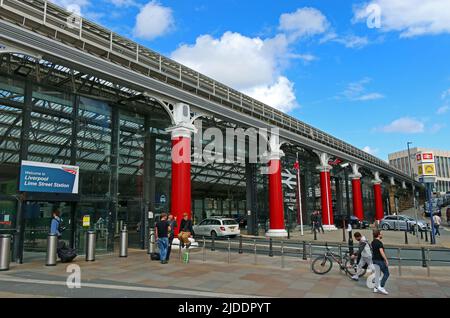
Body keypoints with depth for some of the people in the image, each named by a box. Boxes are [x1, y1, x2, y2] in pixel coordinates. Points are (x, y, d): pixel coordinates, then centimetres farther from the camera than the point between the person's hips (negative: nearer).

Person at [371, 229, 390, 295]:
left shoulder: (373, 242, 10)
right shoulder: (379, 242, -18)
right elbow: (381, 252, -25)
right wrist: (386, 260, -23)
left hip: (375, 259, 9)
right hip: (380, 260, -9)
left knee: (377, 274, 13)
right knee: (386, 273, 1)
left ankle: (376, 288, 15)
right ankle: (381, 287, -2)